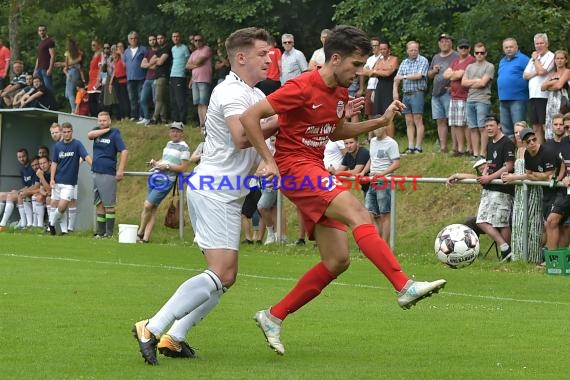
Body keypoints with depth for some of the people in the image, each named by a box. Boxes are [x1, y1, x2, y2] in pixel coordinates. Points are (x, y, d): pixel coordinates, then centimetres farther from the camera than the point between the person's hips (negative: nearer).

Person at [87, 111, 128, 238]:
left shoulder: (114, 134, -3)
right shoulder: (97, 131, 13)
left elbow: (124, 151, -11)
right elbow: (89, 135, -9)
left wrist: (120, 170, -18)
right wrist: (106, 130, -10)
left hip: (108, 174, -6)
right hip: (95, 174, 6)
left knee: (109, 205, -5)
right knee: (99, 204, 8)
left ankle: (109, 233, -5)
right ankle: (100, 232, 13)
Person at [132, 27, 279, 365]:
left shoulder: (257, 96, 18)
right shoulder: (232, 92, -14)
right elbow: (241, 137, -31)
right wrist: (279, 123, -23)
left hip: (227, 196, 10)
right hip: (214, 193, -10)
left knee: (225, 277, 9)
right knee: (222, 274, -18)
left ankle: (174, 337, 9)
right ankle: (152, 328, -18)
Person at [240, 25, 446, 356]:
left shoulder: (341, 93, 11)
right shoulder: (303, 87, -14)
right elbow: (250, 117, -16)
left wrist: (381, 121, 17)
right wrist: (269, 161, -19)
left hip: (316, 170, 9)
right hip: (294, 165, -9)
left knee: (338, 261, 4)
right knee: (357, 213, -28)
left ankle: (274, 317, 13)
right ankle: (405, 287, -37)